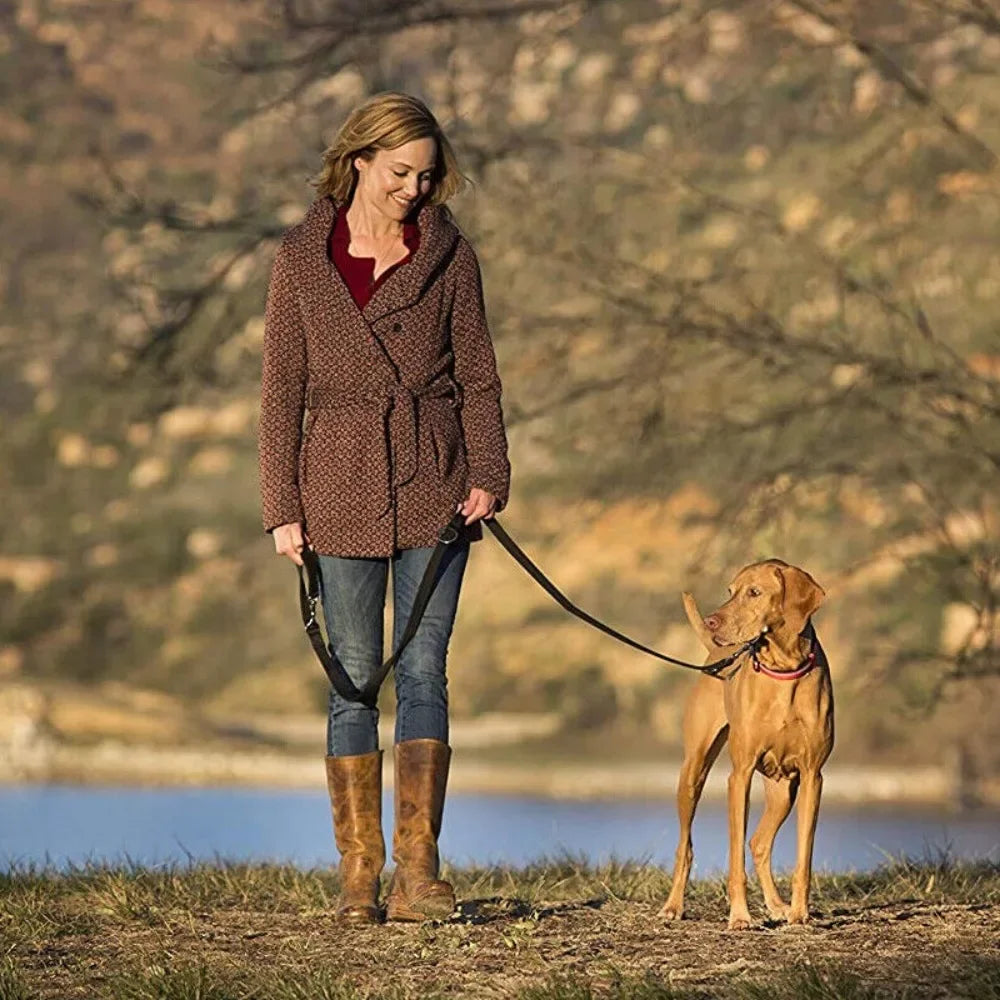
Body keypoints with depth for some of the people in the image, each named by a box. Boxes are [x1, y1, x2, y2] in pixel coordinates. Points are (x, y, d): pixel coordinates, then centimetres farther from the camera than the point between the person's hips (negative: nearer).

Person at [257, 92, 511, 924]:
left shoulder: (449, 255, 2)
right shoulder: (303, 259, 1)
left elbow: (478, 378, 5)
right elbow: (283, 389, 2)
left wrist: (489, 477, -8)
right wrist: (282, 509, -2)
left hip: (434, 490, 0)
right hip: (342, 491, 0)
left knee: (423, 671, -6)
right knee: (353, 678, 2)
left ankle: (418, 868, -9)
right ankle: (358, 872, 6)